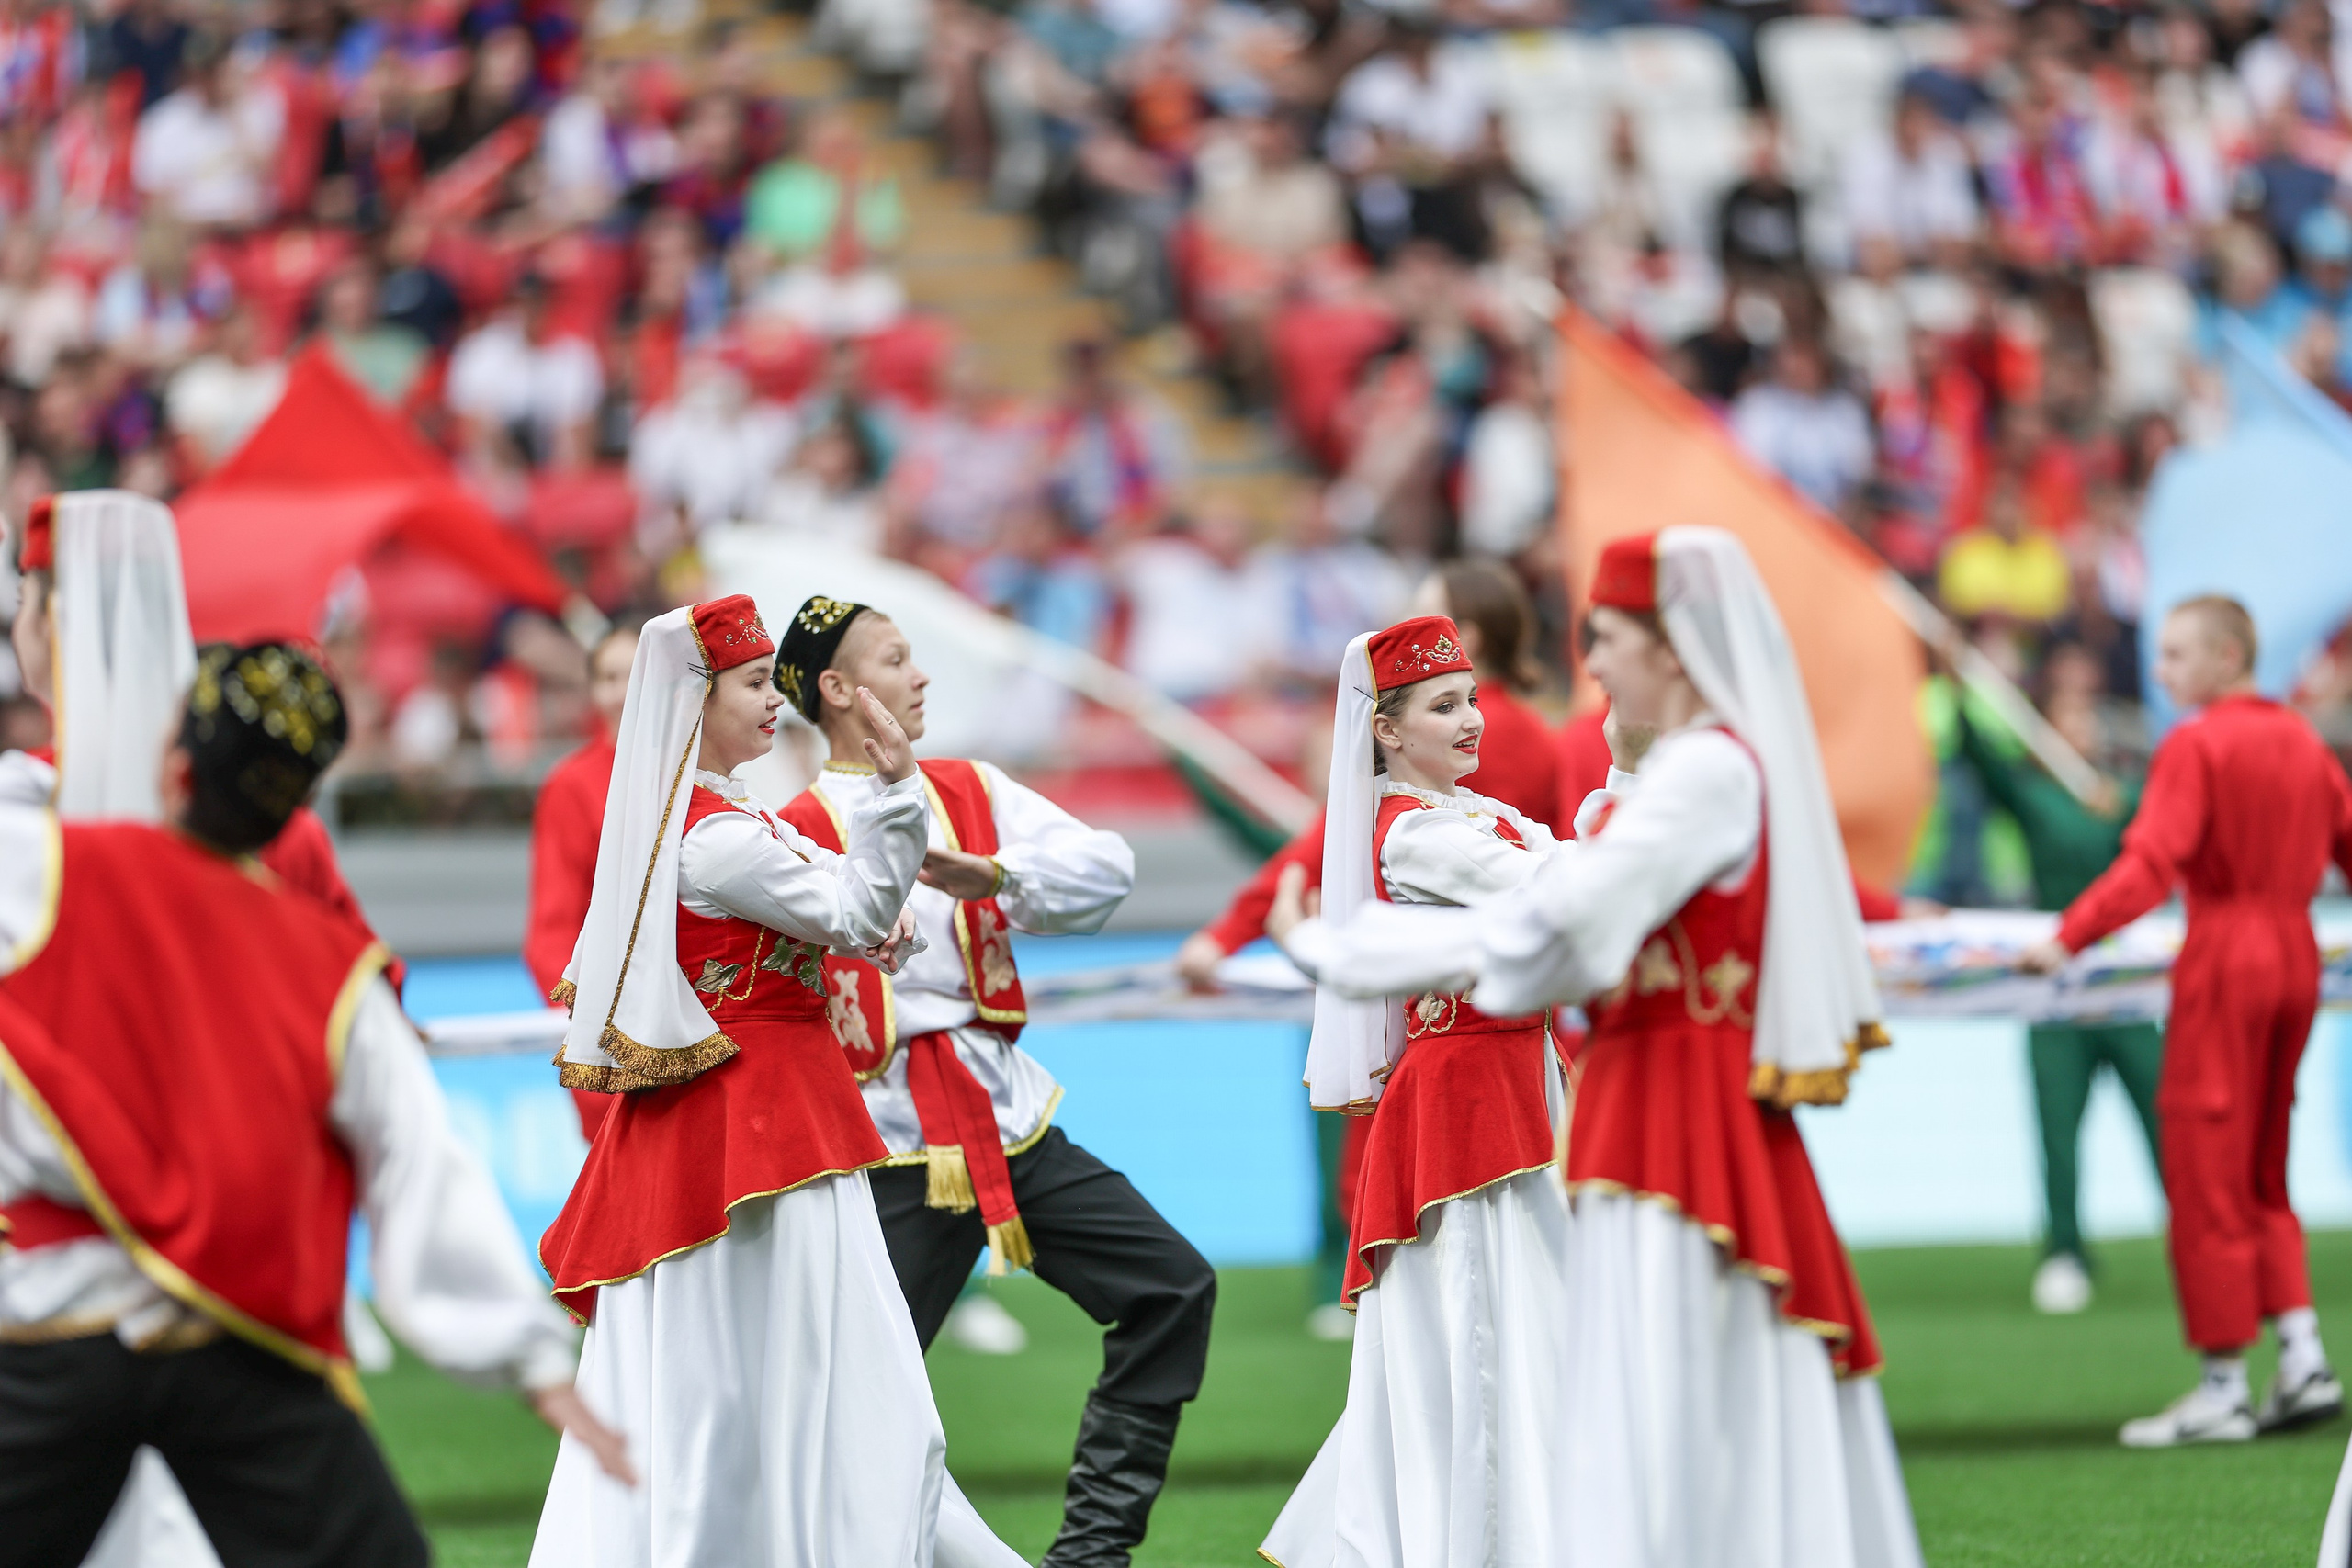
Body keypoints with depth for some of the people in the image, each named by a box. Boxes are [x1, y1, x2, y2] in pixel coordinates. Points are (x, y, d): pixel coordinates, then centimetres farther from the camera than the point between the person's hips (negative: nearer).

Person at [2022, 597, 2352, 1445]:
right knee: (2262, 1174, 15)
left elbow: (2151, 864, -21)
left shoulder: (2196, 747, -11)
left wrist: (2068, 938, -25)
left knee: (2206, 1172, -2)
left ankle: (2223, 1389, 0)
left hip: (2225, 961, -7)